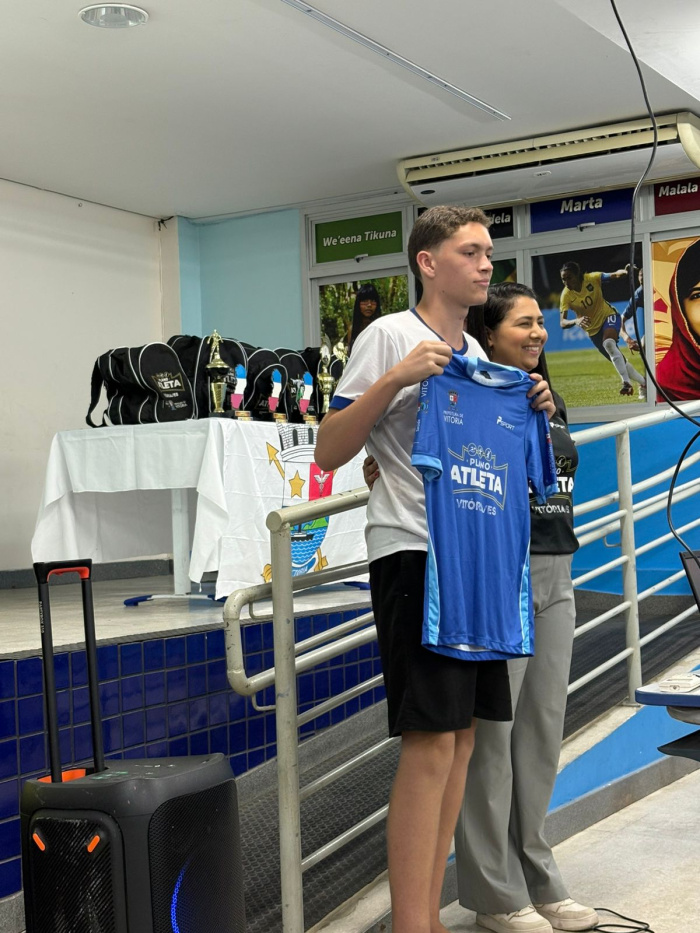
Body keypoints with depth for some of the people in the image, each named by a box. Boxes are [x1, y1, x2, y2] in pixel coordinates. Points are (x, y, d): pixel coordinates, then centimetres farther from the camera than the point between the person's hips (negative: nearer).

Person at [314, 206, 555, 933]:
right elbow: (329, 452, -10)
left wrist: (531, 411, 7)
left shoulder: (477, 354, 17)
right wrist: (395, 378, -21)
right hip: (414, 552, -8)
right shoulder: (390, 336, -6)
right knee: (431, 742, -11)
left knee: (461, 736, 9)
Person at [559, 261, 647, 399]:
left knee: (608, 343, -35)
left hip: (609, 316, -3)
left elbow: (613, 275, -29)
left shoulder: (592, 278, -18)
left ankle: (626, 382, -34)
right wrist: (576, 321, -45)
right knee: (620, 362, 8)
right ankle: (643, 383, 31)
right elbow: (563, 323, -24)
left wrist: (623, 272, -53)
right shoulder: (566, 296, -17)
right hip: (593, 330, 3)